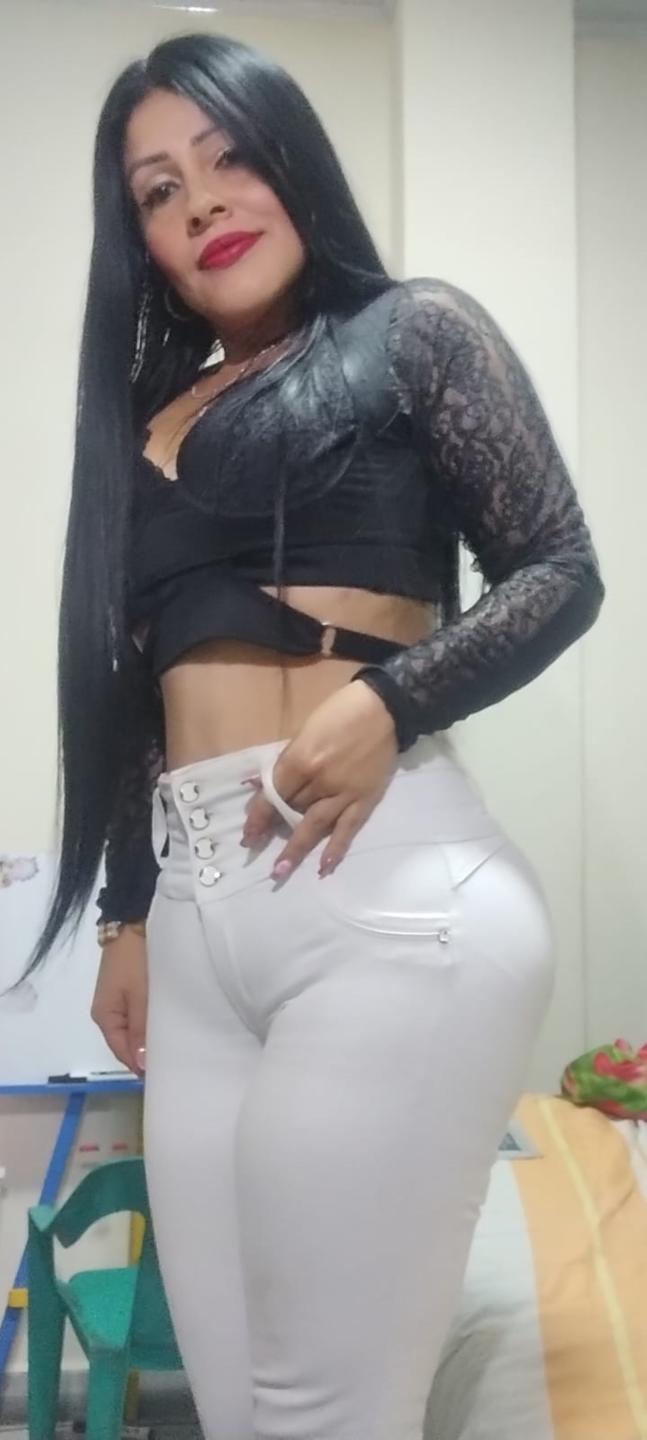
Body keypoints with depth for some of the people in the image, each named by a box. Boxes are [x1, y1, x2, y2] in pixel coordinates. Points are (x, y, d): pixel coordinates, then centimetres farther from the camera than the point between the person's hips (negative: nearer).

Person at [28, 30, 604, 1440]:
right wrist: (127, 914, 19)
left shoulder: (413, 331, 8)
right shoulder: (148, 421, 22)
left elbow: (560, 570, 1)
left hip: (392, 892, -5)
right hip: (201, 919, 6)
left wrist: (389, 702, -15)